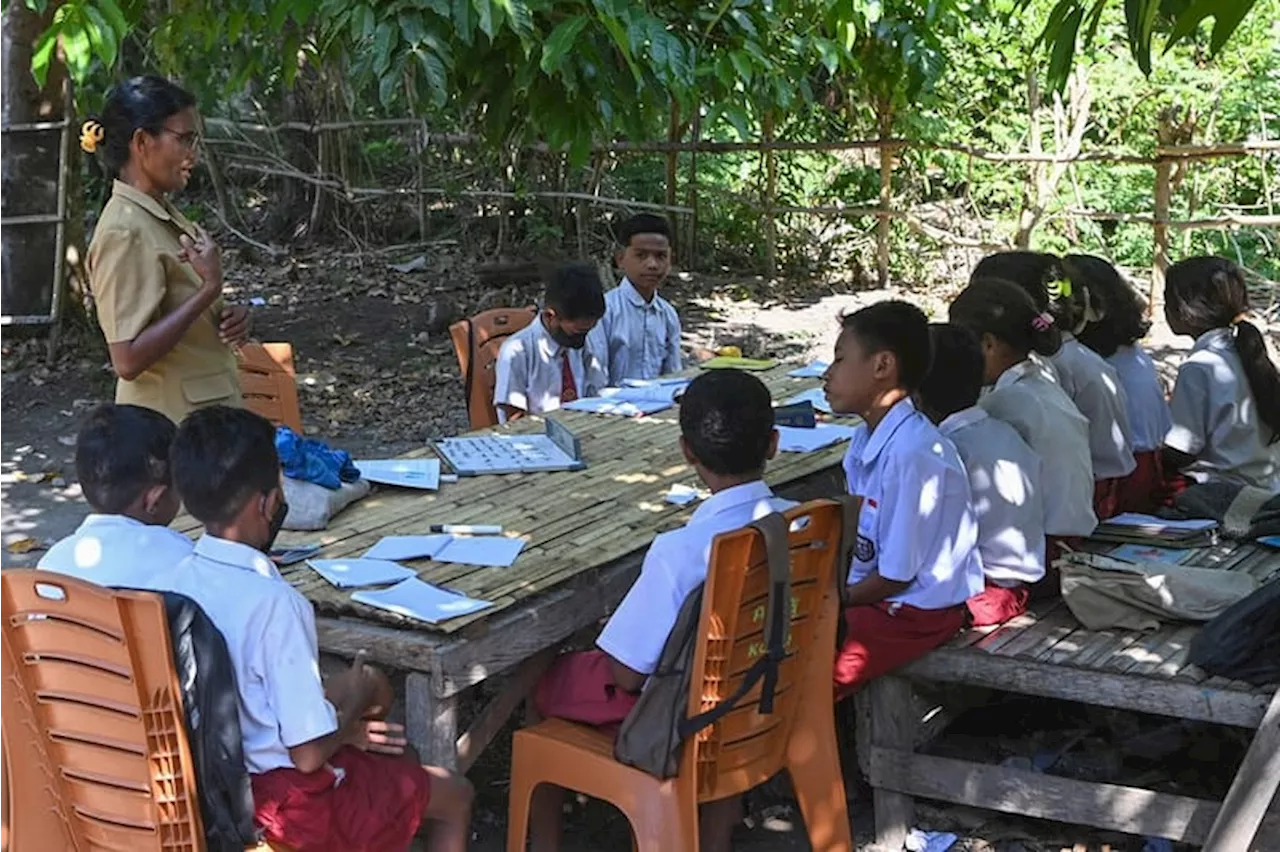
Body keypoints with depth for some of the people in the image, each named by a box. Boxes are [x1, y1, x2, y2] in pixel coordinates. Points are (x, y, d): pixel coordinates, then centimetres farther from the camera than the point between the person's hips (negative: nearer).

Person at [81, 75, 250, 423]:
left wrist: (226, 318, -1)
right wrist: (209, 288, -26)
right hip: (171, 430, -9)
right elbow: (128, 359, -25)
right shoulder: (125, 232, -20)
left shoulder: (162, 216, 8)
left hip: (205, 418, 9)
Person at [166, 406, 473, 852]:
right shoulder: (273, 601, -31)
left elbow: (246, 697, 6)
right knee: (455, 797, 14)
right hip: (285, 800, -8)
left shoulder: (181, 578, -7)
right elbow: (308, 754, -26)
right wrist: (352, 703, -6)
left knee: (367, 682, 29)